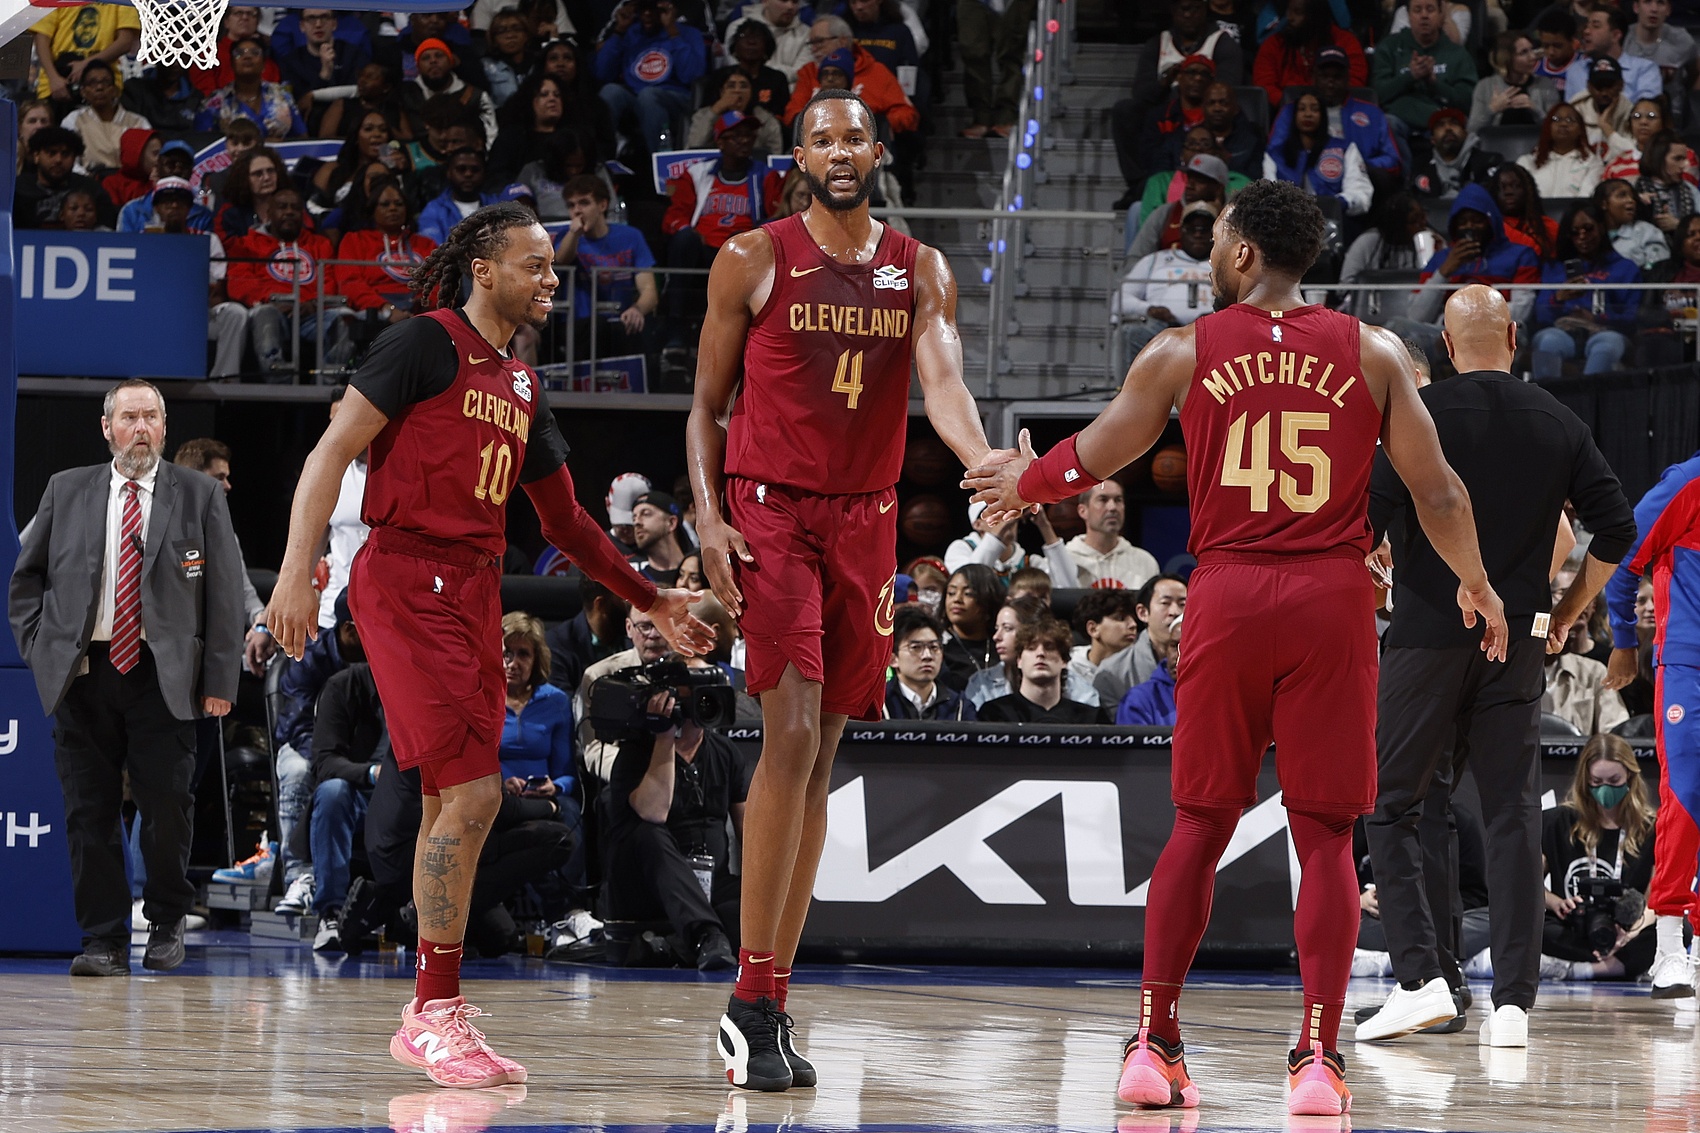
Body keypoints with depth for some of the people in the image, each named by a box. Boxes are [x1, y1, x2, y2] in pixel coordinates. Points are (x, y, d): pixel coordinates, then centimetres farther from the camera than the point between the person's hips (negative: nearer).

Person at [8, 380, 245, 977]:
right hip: (82, 675, 2)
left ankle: (167, 924, 15)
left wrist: (220, 679, -2)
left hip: (163, 676, -2)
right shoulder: (66, 491, 12)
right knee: (90, 810, -1)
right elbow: (27, 576, 18)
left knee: (168, 807, -5)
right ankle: (103, 939, 4)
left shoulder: (199, 495, 7)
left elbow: (225, 592, 4)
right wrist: (39, 647, 4)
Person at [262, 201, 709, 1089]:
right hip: (406, 580, -8)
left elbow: (564, 521, 26)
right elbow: (332, 452, -10)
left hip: (473, 593, 8)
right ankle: (437, 1012, -10)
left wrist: (649, 600, 24)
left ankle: (426, 1022, 16)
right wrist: (295, 572, -20)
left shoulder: (522, 387, 18)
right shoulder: (426, 345, -6)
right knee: (471, 792, -15)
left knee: (453, 801, 9)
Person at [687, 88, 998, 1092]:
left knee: (821, 755, 6)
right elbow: (708, 404, 4)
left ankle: (771, 1001, 11)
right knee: (792, 734, -18)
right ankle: (753, 1001, -17)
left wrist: (985, 462, -28)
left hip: (866, 519, 4)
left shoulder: (920, 272, 9)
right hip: (770, 509, -4)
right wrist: (707, 515, -10)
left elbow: (942, 381, -7)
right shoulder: (753, 262, 1)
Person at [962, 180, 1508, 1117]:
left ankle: (1153, 1045, 9)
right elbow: (1437, 492, 5)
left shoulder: (1182, 354, 3)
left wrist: (1022, 481, 33)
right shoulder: (1373, 354, 4)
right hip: (1332, 597, 0)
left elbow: (1089, 462, 12)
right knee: (1323, 834, 3)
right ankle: (1318, 1057, -5)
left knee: (1199, 824, 12)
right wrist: (1476, 585, 22)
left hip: (1227, 595, 1)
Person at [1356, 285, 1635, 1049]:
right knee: (1513, 815, 6)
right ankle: (1513, 1001, 1)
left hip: (1429, 635, -3)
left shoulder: (1423, 414, -6)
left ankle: (1423, 976, -9)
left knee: (1390, 808, 5)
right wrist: (1568, 612, 18)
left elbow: (1365, 521, -11)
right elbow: (1616, 528, 7)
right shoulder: (1559, 425, 7)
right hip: (1519, 642, 3)